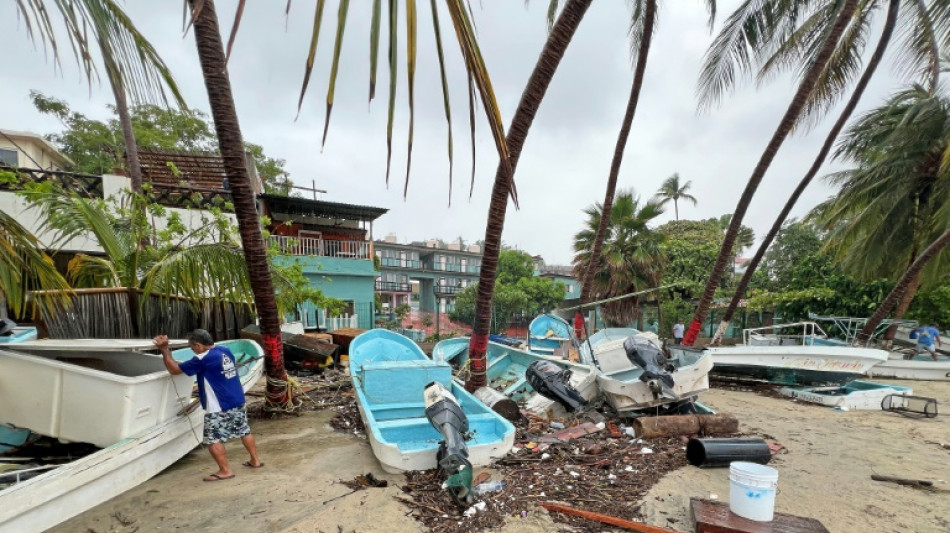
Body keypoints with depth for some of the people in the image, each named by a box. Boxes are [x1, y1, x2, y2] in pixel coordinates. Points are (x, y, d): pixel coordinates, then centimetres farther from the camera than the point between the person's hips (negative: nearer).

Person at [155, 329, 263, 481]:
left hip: (218, 407, -8)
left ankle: (225, 471, 9)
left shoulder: (202, 359, -17)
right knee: (244, 430, 18)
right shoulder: (226, 351, 6)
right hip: (237, 401, 8)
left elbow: (174, 370, -8)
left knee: (212, 439, 5)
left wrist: (164, 350, -5)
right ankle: (255, 460, 27)